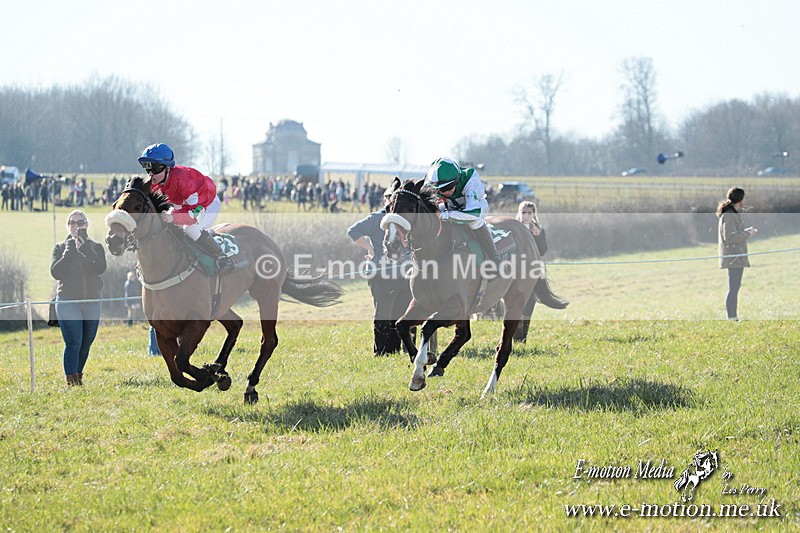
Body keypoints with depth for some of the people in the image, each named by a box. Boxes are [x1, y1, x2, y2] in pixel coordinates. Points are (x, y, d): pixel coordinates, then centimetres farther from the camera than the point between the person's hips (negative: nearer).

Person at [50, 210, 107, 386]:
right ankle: (71, 380, -16)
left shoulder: (96, 247, 8)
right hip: (67, 302, -3)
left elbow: (101, 268, -12)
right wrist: (69, 252, -14)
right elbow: (55, 272, -9)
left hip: (92, 303, 3)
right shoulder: (60, 248, 5)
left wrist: (86, 251, -24)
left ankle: (78, 376, 26)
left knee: (86, 344, 10)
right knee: (73, 343, -14)